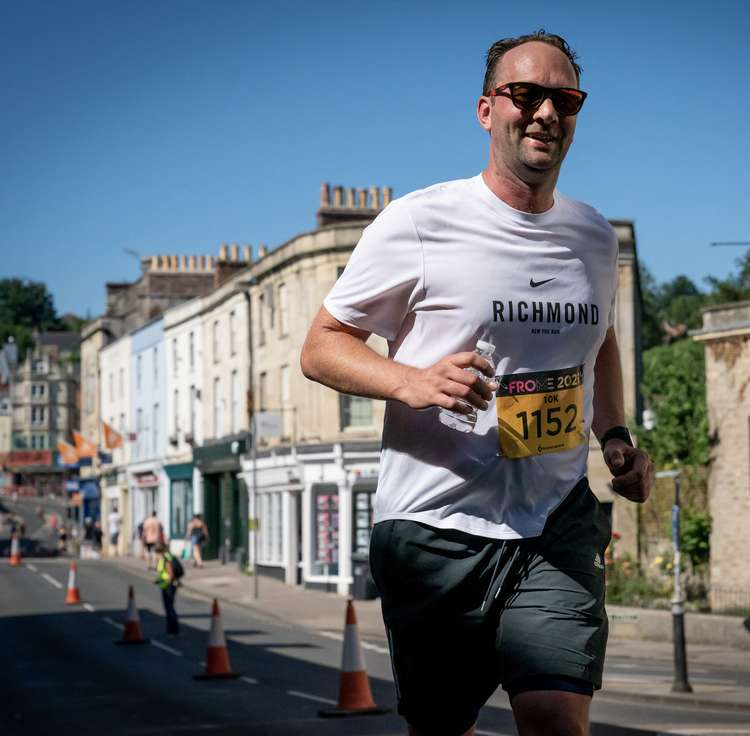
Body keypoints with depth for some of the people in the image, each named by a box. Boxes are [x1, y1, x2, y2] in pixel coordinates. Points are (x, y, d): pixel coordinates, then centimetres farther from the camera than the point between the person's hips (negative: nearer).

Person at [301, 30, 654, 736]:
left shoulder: (594, 236, 10)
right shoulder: (419, 221, -7)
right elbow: (320, 347, -2)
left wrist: (614, 436, 12)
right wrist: (413, 382, -21)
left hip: (558, 525, 3)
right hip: (437, 526, -3)